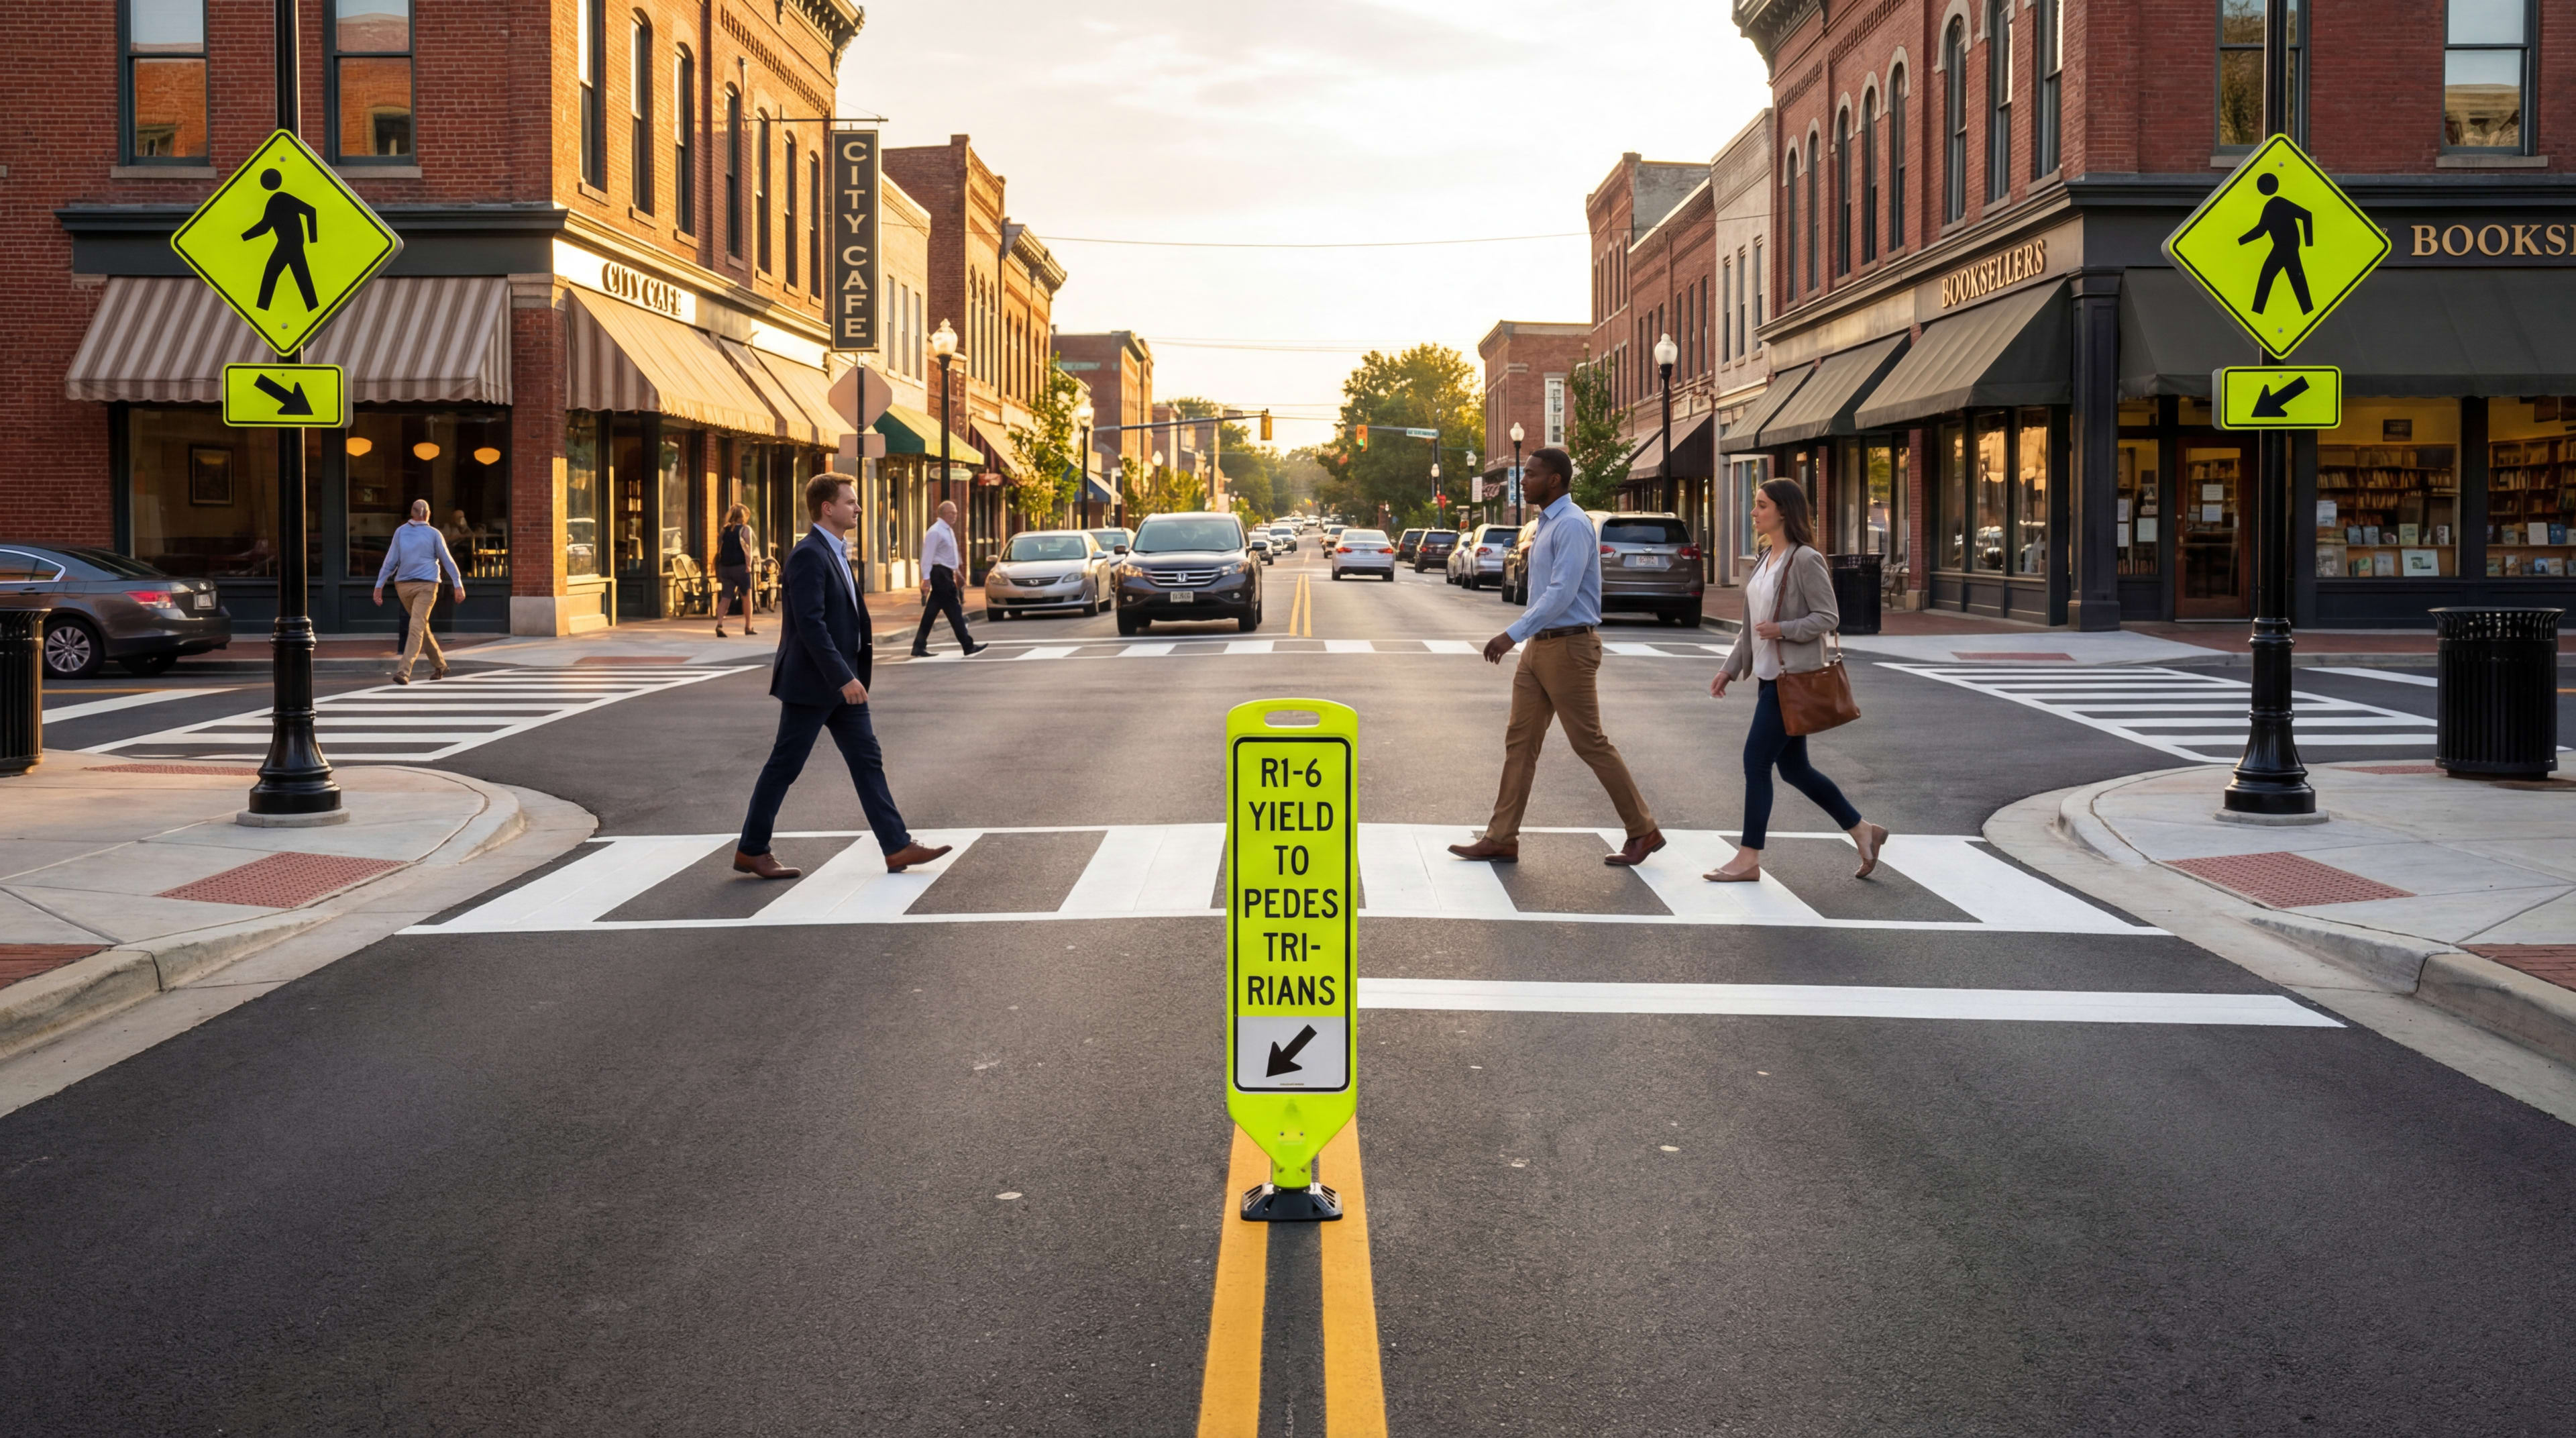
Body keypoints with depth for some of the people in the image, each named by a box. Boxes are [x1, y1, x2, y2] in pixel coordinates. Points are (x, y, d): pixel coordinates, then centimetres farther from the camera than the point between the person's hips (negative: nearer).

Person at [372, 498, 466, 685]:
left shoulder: (400, 531, 5)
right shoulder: (434, 534, 1)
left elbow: (390, 561, 2)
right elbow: (447, 561, 2)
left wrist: (379, 586, 4)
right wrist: (459, 585, 5)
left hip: (403, 586, 3)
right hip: (426, 585, -3)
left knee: (420, 626, 18)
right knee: (418, 627, -10)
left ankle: (439, 665, 24)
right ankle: (404, 670, -22)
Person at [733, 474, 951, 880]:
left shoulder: (836, 552, 13)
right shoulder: (808, 555, -17)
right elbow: (810, 623, -24)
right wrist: (843, 677, -27)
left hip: (841, 681, 9)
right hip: (811, 683, -9)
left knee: (868, 760, 6)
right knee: (784, 766, 1)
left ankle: (897, 847, 6)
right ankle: (751, 851, 13)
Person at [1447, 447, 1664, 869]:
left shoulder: (1572, 525, -16)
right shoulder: (1547, 523, 15)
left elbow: (1561, 593, -25)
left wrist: (1513, 635, -28)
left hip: (1569, 647, -10)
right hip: (1540, 646, 10)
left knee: (1590, 743, -3)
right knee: (1520, 741, 6)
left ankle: (1643, 831, 9)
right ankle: (1501, 838, 9)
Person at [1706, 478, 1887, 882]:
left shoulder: (1805, 560, -13)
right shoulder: (1767, 559, 14)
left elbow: (1828, 618, -15)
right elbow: (1752, 624, 18)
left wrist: (1782, 630, -25)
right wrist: (1730, 667, 13)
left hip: (1794, 678, -9)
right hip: (1772, 676, 9)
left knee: (1756, 761, -7)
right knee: (1794, 769, 12)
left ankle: (1748, 860, 2)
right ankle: (1862, 830, 24)